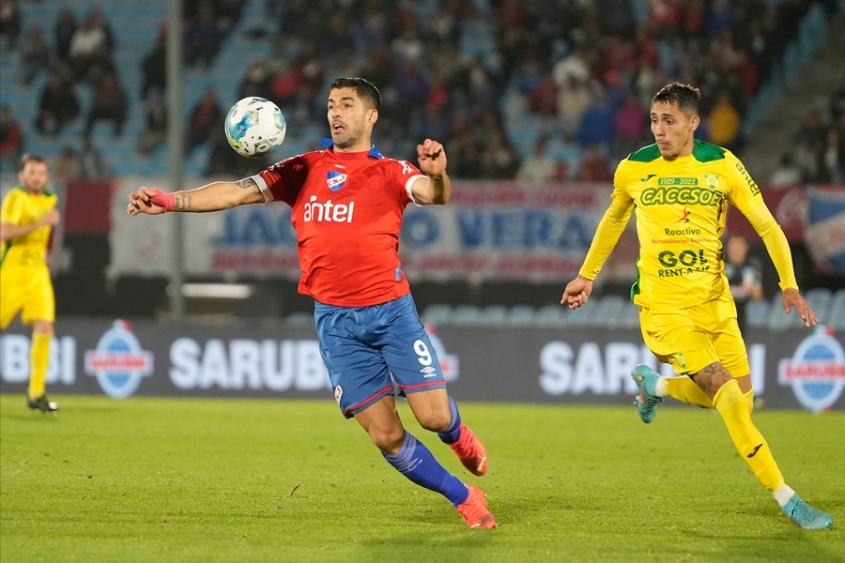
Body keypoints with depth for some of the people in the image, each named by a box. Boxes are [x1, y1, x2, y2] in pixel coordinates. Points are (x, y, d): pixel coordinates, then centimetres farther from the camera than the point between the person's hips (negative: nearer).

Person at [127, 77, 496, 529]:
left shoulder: (390, 172, 4)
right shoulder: (305, 170, 10)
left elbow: (435, 195, -15)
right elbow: (239, 192, 4)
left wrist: (436, 174, -40)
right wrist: (169, 201, -7)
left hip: (390, 309, -1)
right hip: (335, 319, 2)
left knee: (433, 416, -7)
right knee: (386, 436, -3)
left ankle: (460, 437, 32)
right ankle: (465, 499, 16)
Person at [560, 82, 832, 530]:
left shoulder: (722, 165, -4)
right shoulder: (633, 169, -3)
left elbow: (767, 226, -2)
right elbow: (614, 219, 17)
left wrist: (789, 286, -13)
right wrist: (587, 275, 23)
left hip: (714, 300, 3)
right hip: (663, 305, -3)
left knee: (741, 398, 2)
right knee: (728, 394, -17)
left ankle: (656, 385, 29)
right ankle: (786, 498, -11)